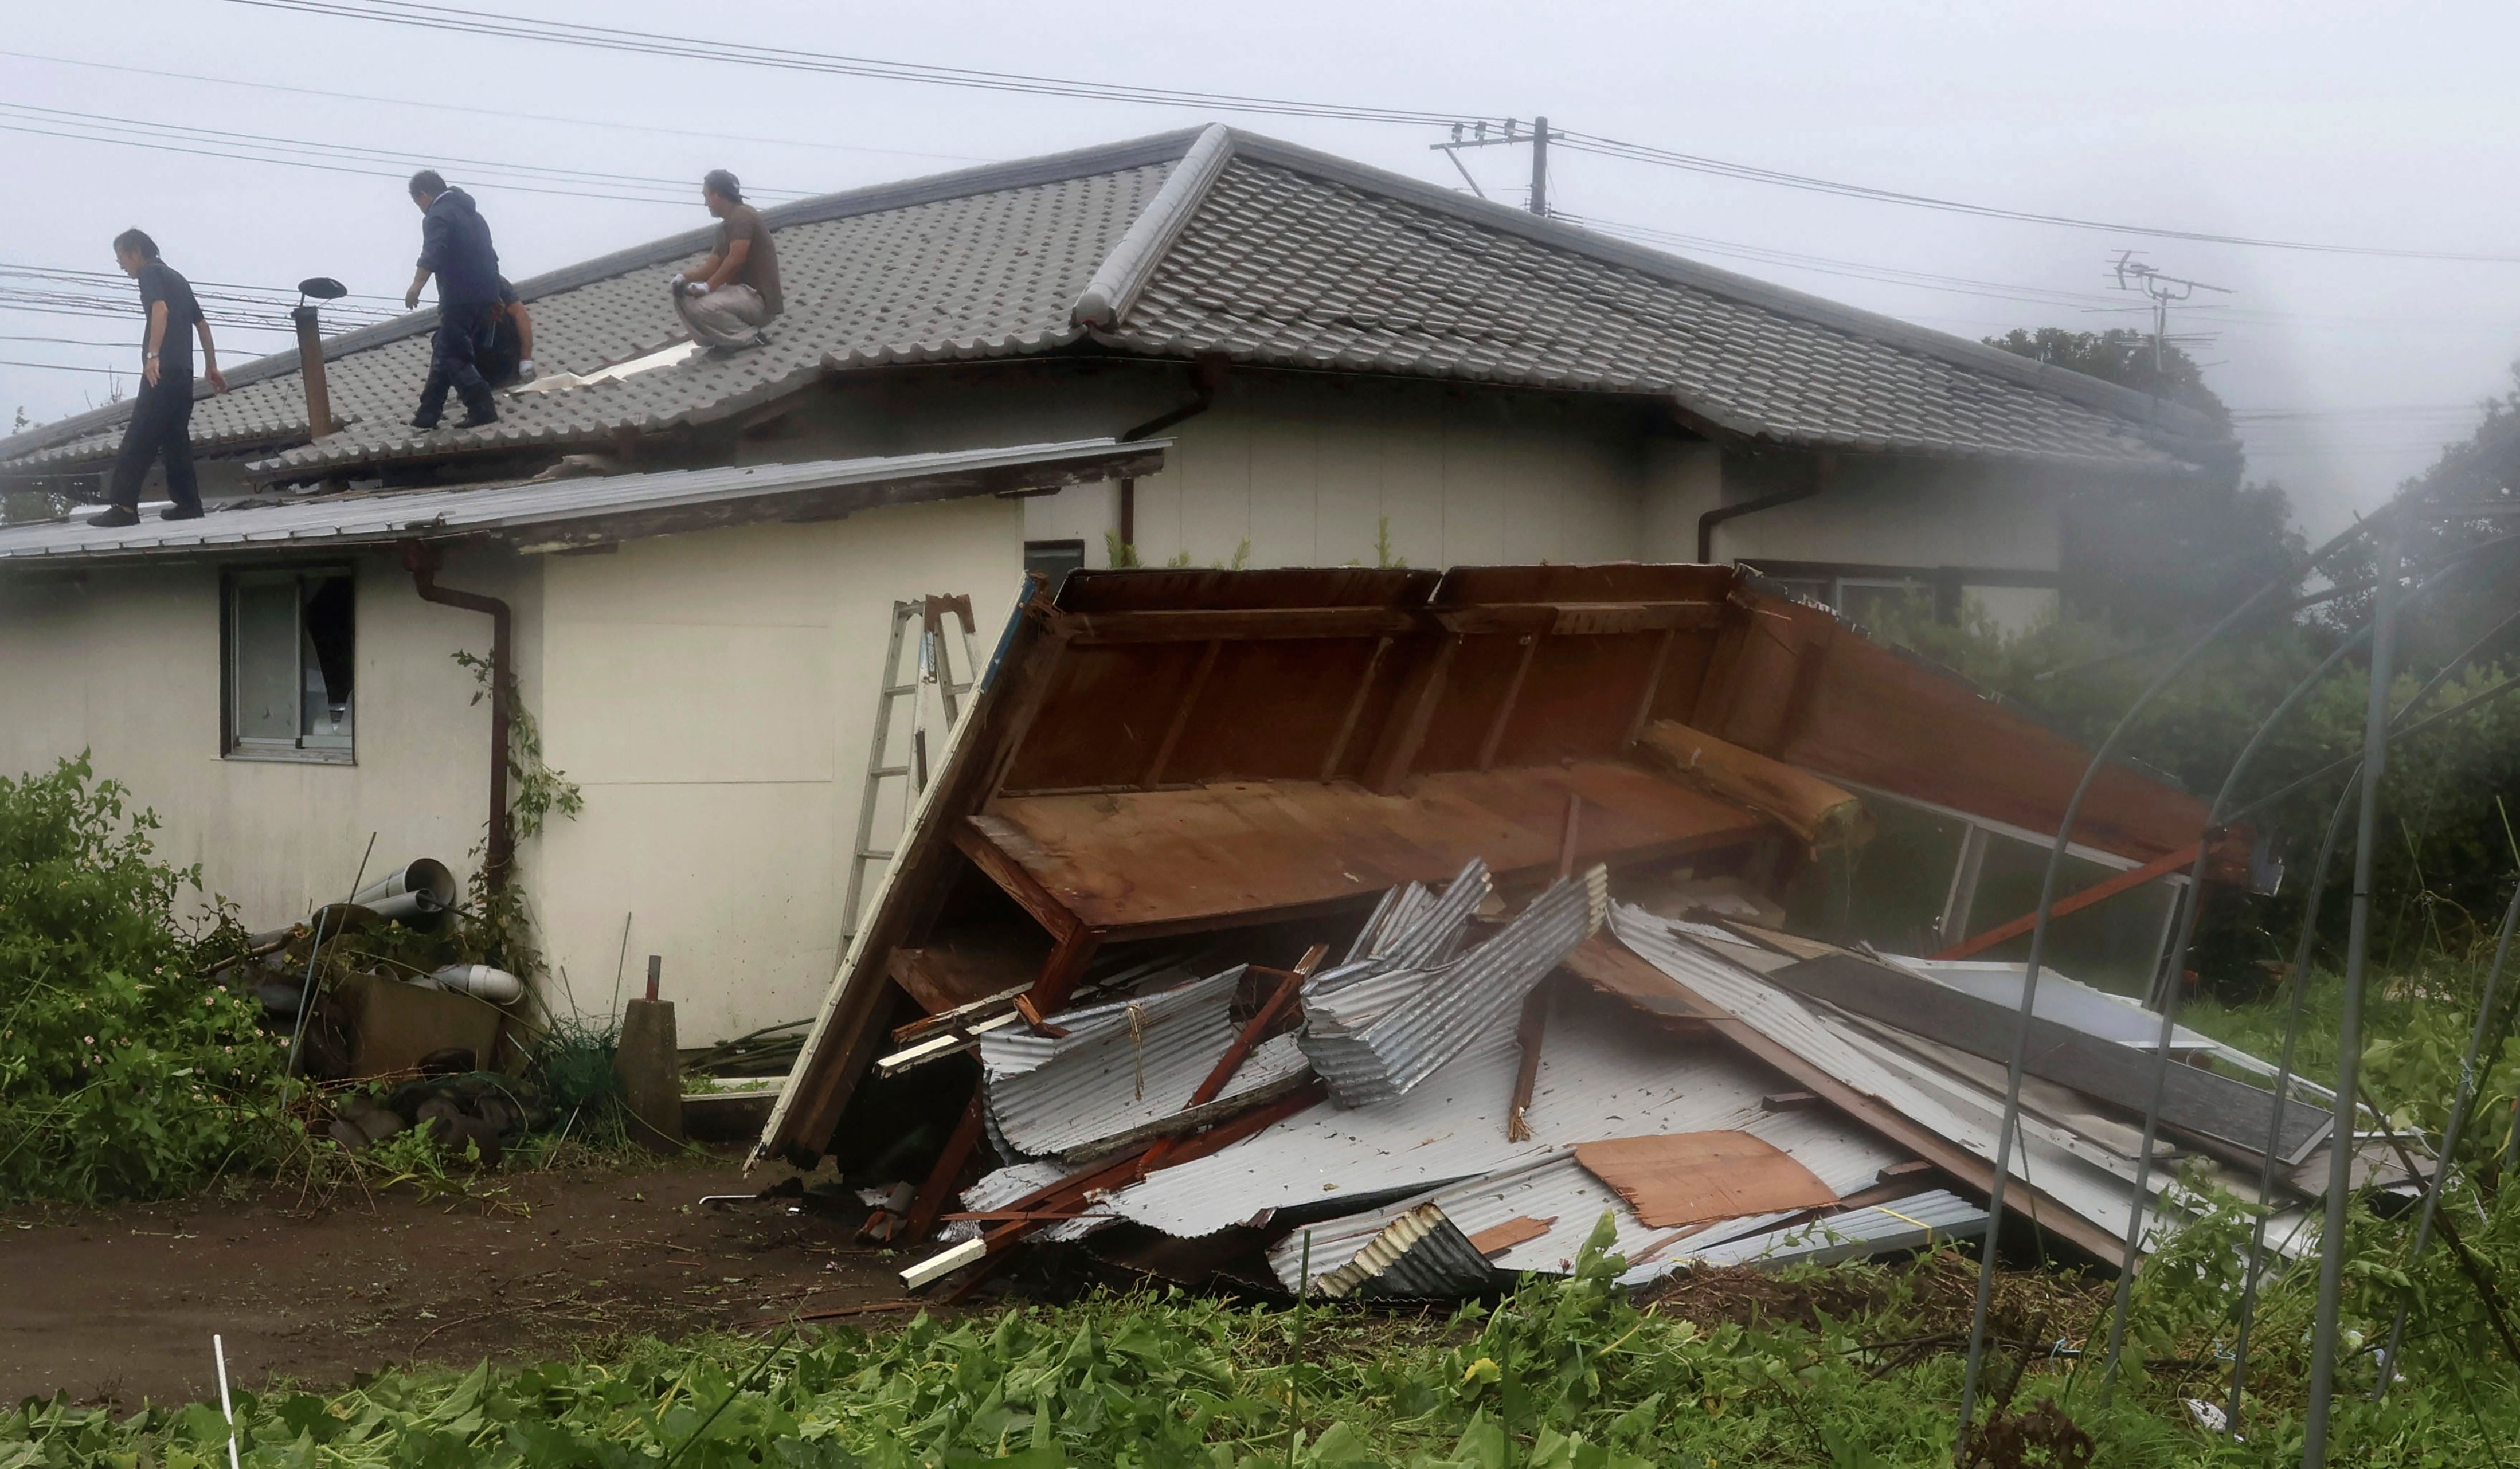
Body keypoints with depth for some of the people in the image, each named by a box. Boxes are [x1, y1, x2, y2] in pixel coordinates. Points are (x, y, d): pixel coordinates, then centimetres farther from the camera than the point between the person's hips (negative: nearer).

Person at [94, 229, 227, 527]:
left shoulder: (150, 272, -1)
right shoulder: (176, 278, 25)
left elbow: (160, 309, -18)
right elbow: (202, 323, 27)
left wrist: (153, 356, -28)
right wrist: (211, 367, 30)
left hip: (163, 370, -9)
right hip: (183, 372, 9)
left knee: (137, 440, -11)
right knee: (175, 437, 12)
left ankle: (124, 506, -17)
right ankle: (188, 503, 10)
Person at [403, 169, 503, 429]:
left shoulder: (437, 216, -5)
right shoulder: (472, 214, 23)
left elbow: (433, 253, -23)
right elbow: (490, 257, 28)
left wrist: (417, 285, -29)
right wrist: (493, 296, 36)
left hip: (459, 298, -9)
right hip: (485, 296, 9)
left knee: (450, 356, -7)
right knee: (444, 353, 13)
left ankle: (483, 408, -18)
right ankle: (428, 415, 15)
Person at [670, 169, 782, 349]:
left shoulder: (742, 216, -12)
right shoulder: (726, 226, 18)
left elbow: (736, 259, -22)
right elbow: (712, 266, 15)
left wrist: (708, 286, -19)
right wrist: (685, 279, -2)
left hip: (759, 297, -10)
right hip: (741, 291, 10)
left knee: (703, 307, -31)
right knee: (683, 296, 8)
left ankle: (750, 338, -12)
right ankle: (718, 340, 1)